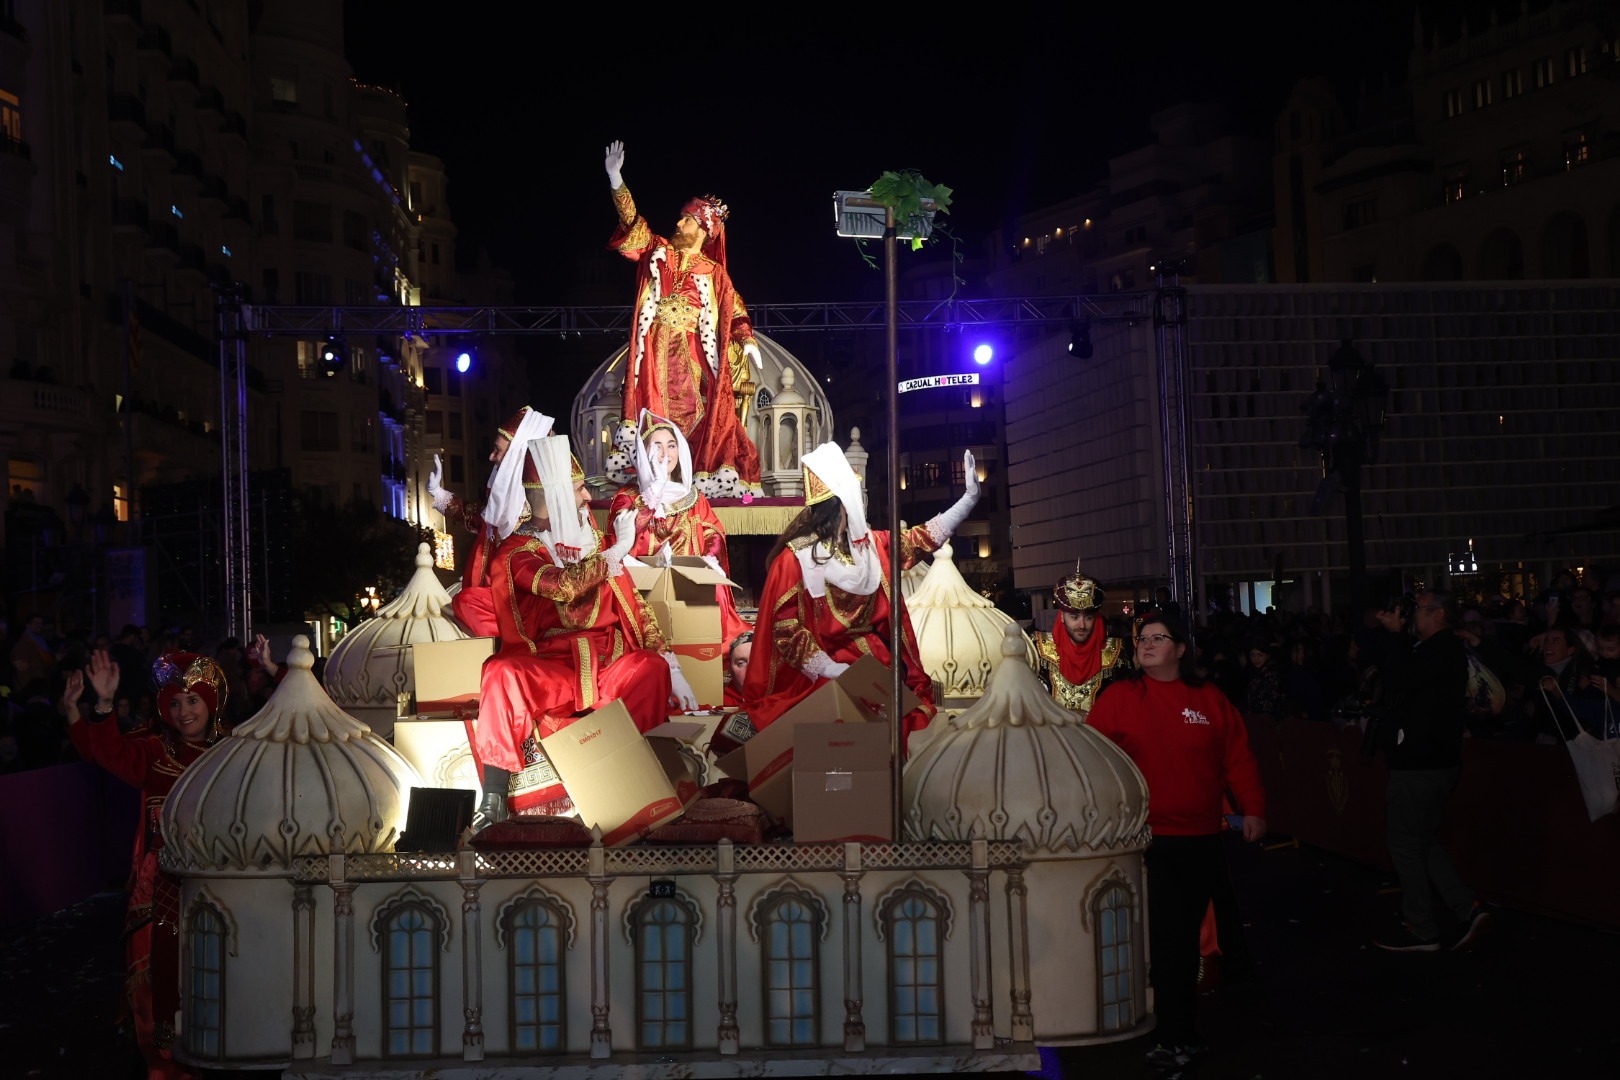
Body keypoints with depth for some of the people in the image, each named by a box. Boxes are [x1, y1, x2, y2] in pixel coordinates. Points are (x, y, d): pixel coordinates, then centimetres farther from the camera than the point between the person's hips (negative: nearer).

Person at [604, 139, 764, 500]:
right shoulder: (659, 253, 12)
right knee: (656, 412, -5)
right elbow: (631, 221, 4)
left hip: (692, 353, -1)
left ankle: (708, 479, -6)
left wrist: (747, 341, -11)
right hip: (656, 349, 1)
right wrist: (615, 179, -5)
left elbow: (734, 309, 5)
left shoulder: (713, 272, 9)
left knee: (702, 411, -6)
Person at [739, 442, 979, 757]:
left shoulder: (871, 544, 10)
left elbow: (923, 539, 19)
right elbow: (784, 626, -13)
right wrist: (830, 670, -18)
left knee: (909, 718, -14)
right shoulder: (795, 557, -10)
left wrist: (970, 496, 13)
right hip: (822, 676, -6)